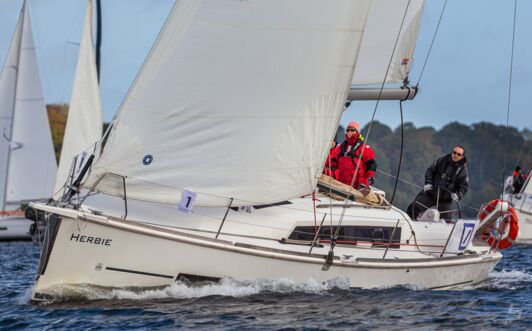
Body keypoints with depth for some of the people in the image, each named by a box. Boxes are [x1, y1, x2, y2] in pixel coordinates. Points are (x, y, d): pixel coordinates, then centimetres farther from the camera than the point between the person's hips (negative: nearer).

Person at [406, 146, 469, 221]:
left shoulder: (462, 170, -6)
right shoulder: (442, 160, 0)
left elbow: (464, 186, -5)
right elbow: (430, 170, 6)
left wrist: (458, 195, -25)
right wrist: (428, 183, -10)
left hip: (446, 200, -2)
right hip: (430, 194, 2)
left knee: (447, 220, -4)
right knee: (413, 208, -4)